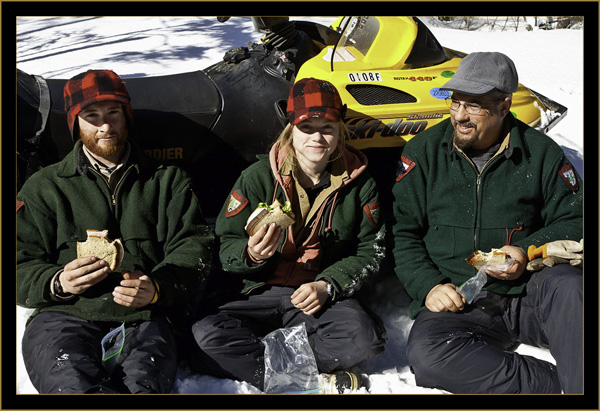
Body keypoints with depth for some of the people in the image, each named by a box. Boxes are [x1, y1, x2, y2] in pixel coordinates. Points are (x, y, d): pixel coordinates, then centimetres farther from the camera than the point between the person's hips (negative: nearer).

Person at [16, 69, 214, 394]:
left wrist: (157, 288, -10)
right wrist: (58, 283, -8)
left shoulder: (168, 180, 22)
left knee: (141, 383, -37)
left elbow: (192, 246, 11)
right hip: (65, 315, 1)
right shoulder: (44, 187, 21)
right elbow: (22, 266, 15)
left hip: (144, 316, 0)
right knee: (74, 384, -36)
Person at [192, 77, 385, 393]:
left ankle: (256, 361, -19)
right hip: (258, 293, 0)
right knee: (206, 335, -28)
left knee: (366, 339, -29)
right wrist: (251, 255, -24)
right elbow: (225, 245, 1)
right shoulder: (258, 177, -2)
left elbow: (370, 251, 6)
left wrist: (327, 286, -11)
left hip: (323, 296, 1)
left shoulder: (359, 182, 1)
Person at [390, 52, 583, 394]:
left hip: (531, 292, 0)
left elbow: (572, 221, 11)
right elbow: (402, 231, 6)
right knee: (426, 354, -31)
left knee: (570, 286, -33)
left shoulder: (541, 152, 6)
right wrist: (427, 286, -9)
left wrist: (529, 253, -9)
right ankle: (556, 382, -27)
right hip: (456, 302, 0)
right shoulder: (423, 152, 5)